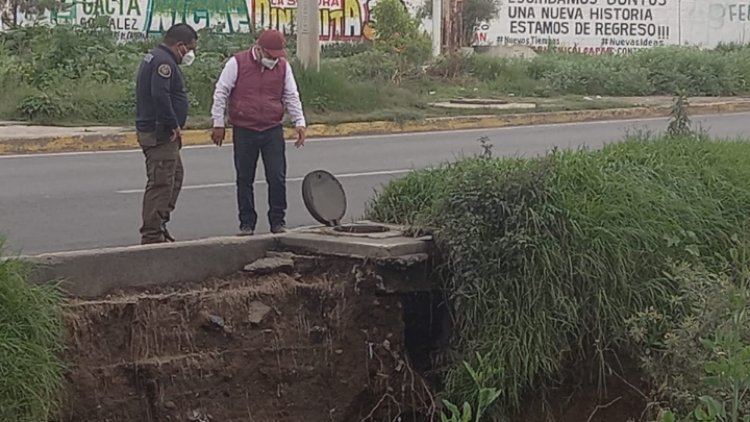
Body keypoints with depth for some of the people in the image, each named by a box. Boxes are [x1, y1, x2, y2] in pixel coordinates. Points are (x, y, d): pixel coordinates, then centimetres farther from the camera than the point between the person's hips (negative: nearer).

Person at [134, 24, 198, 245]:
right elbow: (160, 96, -29)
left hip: (162, 133, 11)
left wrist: (174, 126, 16)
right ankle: (152, 235, -6)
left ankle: (159, 225, 26)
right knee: (161, 183, -9)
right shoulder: (163, 62, -17)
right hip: (159, 134, -11)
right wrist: (173, 125, -20)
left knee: (175, 176, 20)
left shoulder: (154, 58, 18)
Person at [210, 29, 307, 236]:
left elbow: (292, 96, 9)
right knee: (245, 180, 5)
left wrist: (299, 122, -2)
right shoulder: (237, 63, -5)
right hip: (244, 132, -2)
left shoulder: (283, 66, 5)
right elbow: (221, 94, -2)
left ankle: (278, 221, 10)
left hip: (273, 131, 2)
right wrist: (218, 124, -4)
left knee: (277, 178, -2)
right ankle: (247, 223, 14)